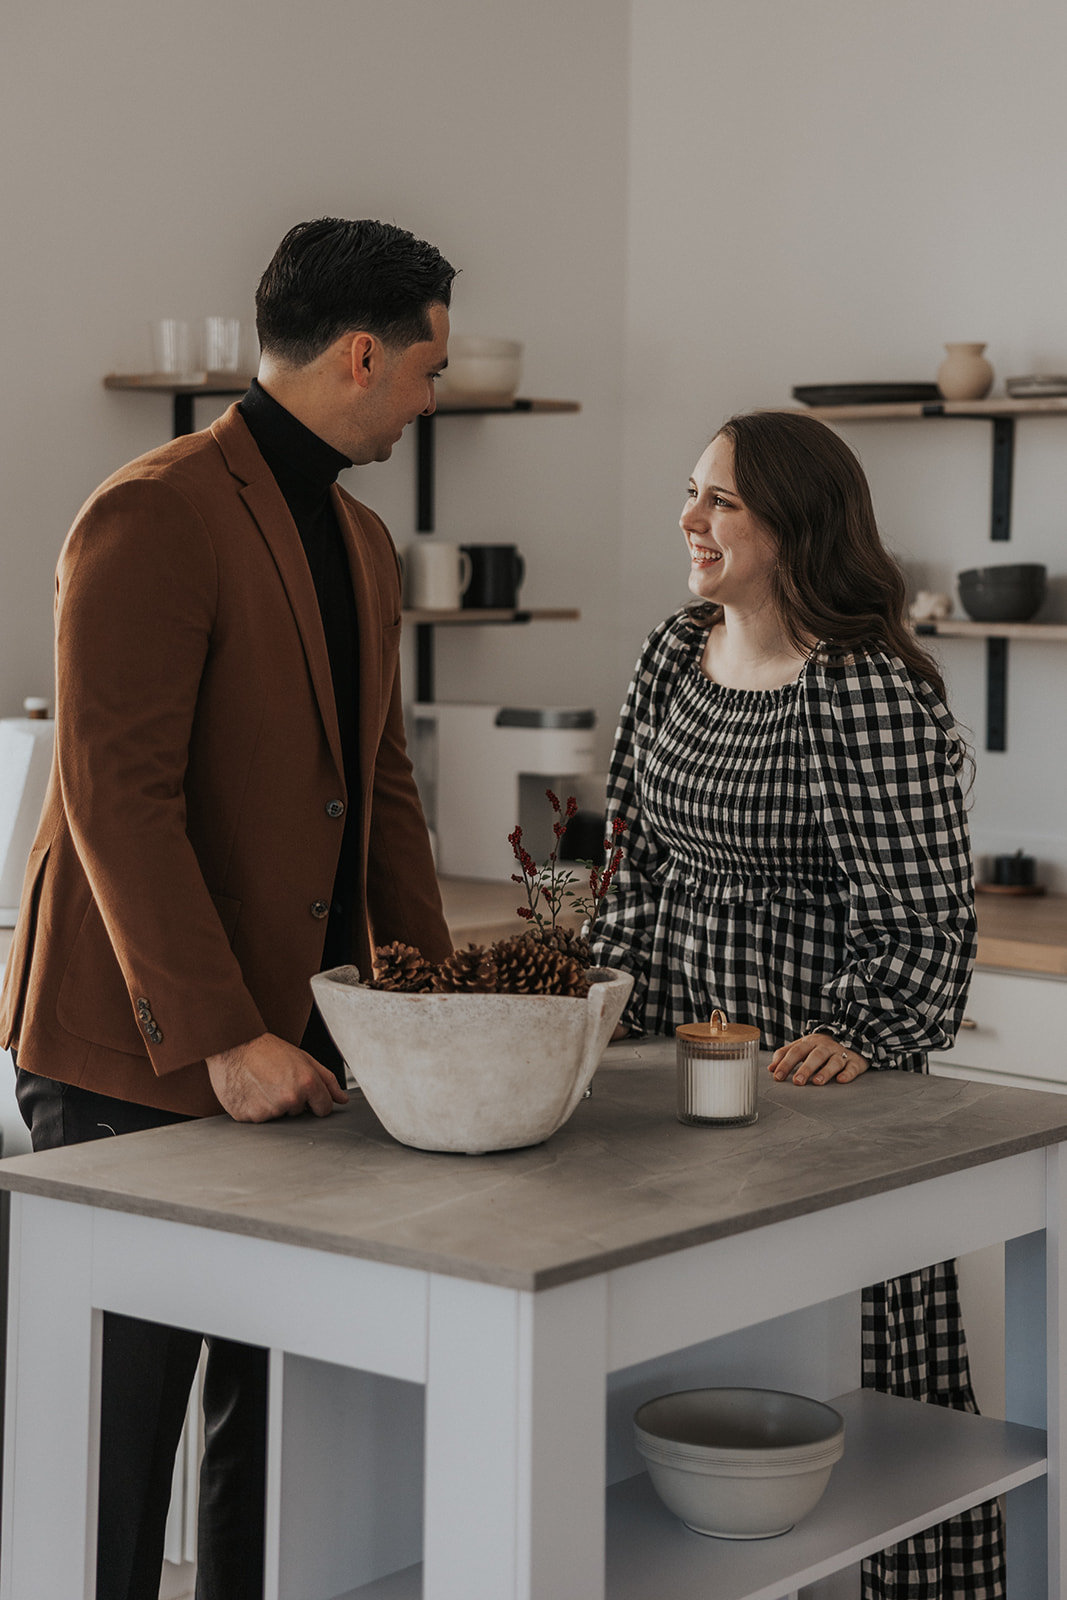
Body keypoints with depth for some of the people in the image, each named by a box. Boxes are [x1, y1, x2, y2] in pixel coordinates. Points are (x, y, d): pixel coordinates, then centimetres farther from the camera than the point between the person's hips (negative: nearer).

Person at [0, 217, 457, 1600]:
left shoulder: (361, 540, 15)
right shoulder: (153, 518, -14)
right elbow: (117, 800, -20)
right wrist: (221, 1036, -23)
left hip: (294, 1047, 8)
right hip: (139, 1060, -8)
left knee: (277, 1414, 14)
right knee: (119, 1421, 1)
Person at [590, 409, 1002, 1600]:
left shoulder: (871, 690, -15)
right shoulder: (671, 655, 8)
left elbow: (922, 920, -15)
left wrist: (851, 1039, -26)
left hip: (812, 1068, -7)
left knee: (845, 1361, 0)